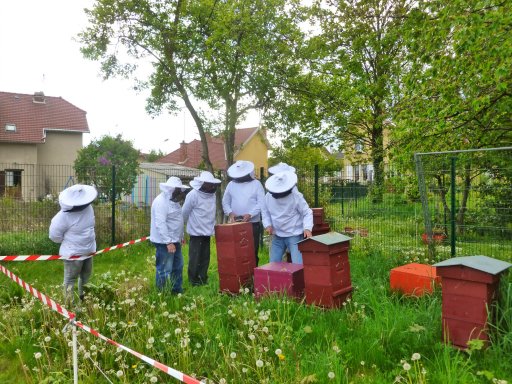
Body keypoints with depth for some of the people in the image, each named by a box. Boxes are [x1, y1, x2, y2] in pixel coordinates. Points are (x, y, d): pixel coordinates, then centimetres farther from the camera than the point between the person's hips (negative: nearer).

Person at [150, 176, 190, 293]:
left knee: (177, 267, 19)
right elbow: (160, 224, -25)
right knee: (164, 270, -2)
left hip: (174, 240, 11)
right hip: (165, 242, -10)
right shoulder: (161, 201, -19)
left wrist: (180, 236, 19)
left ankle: (177, 290, 31)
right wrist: (168, 242, -26)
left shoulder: (172, 200, 12)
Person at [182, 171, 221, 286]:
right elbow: (185, 213, -7)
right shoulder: (193, 195, -16)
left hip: (207, 231, 6)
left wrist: (212, 225, 10)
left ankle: (203, 279, 23)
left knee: (205, 256, 11)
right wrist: (190, 224, 5)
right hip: (196, 231, -6)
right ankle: (193, 281, 15)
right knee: (195, 257, 3)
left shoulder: (212, 194, 3)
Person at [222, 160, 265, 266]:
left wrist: (250, 214, -19)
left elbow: (261, 203, -7)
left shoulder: (256, 184, 0)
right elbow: (225, 202, 10)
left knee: (253, 250, 4)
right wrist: (230, 212, -9)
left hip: (253, 223, -2)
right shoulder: (231, 184, 8)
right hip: (235, 223, 2)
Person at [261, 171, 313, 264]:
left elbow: (307, 213, -9)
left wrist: (307, 228, -23)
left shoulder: (296, 197, -16)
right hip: (277, 236, 5)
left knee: (298, 264, -11)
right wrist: (268, 225, -1)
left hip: (294, 236, -5)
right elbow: (265, 211, 14)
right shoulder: (268, 196, -3)